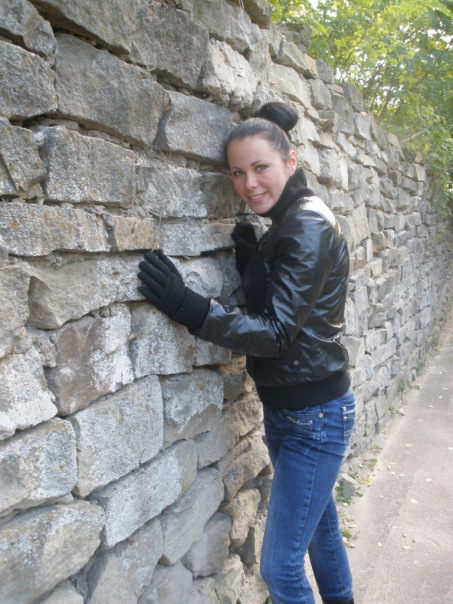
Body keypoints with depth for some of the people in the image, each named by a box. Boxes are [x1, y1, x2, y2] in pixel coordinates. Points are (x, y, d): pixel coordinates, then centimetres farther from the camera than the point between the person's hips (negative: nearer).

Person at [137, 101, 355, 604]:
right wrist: (250, 263, -7)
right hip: (287, 408, 9)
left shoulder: (308, 224, -19)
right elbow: (268, 312, 8)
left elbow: (278, 332, -23)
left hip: (316, 415, -9)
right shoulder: (284, 224, 8)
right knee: (320, 528, 26)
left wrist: (187, 307, -30)